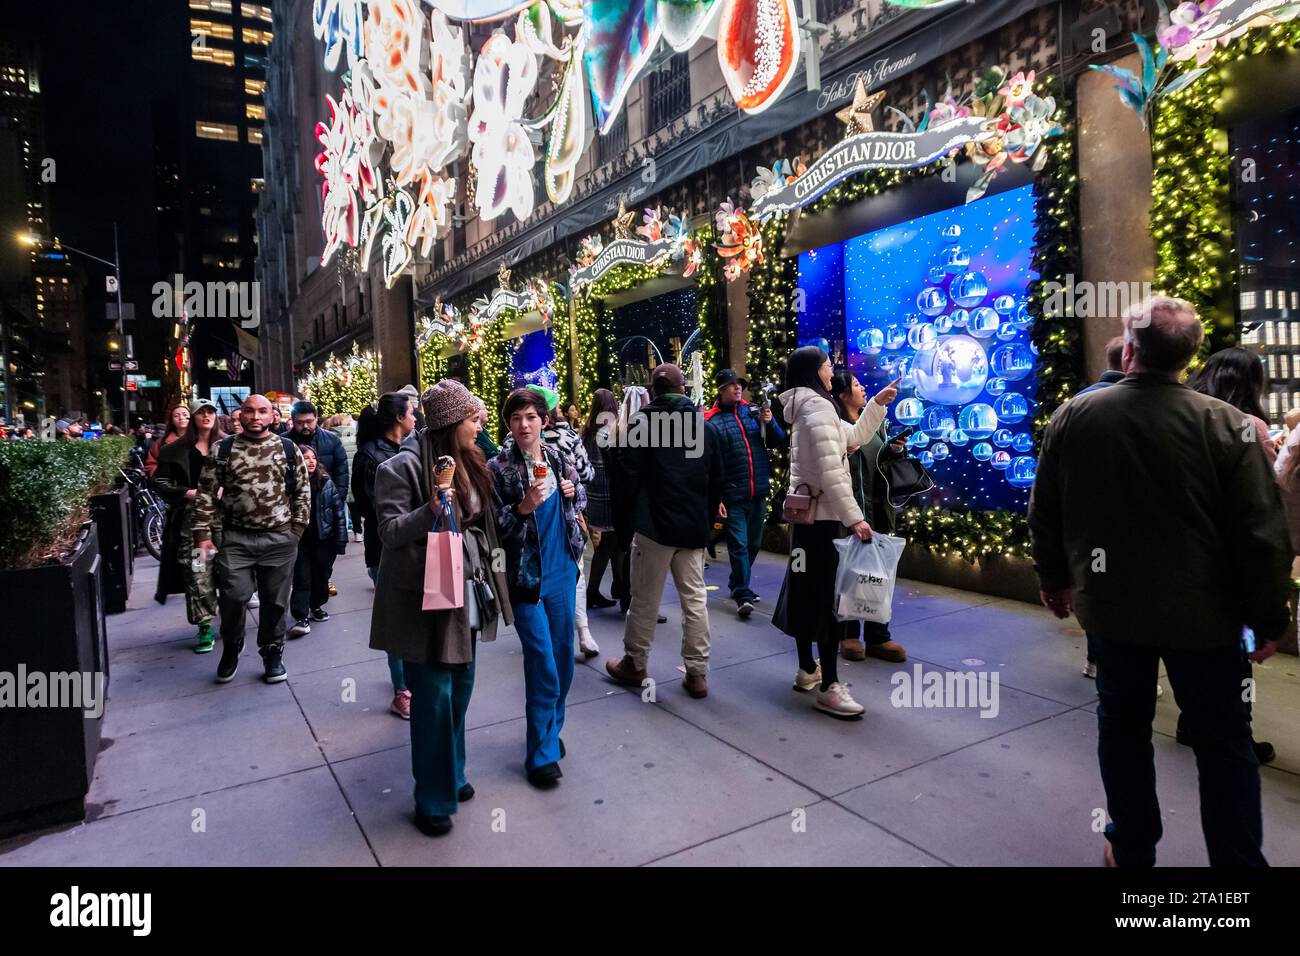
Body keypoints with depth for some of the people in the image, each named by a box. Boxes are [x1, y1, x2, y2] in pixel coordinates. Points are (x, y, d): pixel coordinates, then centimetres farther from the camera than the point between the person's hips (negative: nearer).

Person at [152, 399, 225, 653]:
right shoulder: (178, 450, 6)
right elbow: (160, 482, 6)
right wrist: (189, 493, -8)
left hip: (223, 514, 0)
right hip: (191, 516, 0)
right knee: (197, 573, -2)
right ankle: (205, 627, 7)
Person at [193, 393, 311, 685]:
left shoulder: (288, 449, 2)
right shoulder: (222, 449, 2)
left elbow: (302, 492, 6)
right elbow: (206, 494, 3)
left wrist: (297, 529, 2)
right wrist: (202, 534, -3)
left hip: (280, 538, 0)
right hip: (236, 538, 0)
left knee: (275, 601, 8)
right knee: (232, 597, -3)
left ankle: (272, 653, 26)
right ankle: (231, 650, 25)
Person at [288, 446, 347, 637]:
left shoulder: (325, 482, -2)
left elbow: (338, 510, 0)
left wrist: (341, 539, -2)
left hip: (324, 537, 2)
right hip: (299, 538, -2)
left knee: (321, 574, 14)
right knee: (301, 578, -2)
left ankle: (316, 607, 33)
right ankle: (301, 617, 1)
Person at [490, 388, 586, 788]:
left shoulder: (558, 459, 5)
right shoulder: (498, 467, -9)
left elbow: (580, 499, 21)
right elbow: (494, 526, -11)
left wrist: (573, 493, -1)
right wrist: (524, 506, -26)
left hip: (563, 570, 5)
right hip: (526, 576, -5)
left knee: (562, 657, 15)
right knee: (543, 665, -4)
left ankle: (550, 729, 36)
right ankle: (541, 754, 13)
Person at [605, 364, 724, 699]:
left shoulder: (643, 421, -6)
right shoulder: (703, 425, 9)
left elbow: (630, 472, -10)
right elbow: (716, 478, 11)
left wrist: (634, 509, 4)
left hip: (654, 523, -4)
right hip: (694, 526, 4)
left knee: (645, 599, 7)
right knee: (695, 599, 8)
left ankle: (634, 664, 21)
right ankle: (697, 673, 12)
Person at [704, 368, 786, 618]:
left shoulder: (754, 411, 6)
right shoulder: (711, 421, -6)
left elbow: (778, 441, 7)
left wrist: (770, 423, -12)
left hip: (758, 492, 5)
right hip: (732, 496, -5)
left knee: (753, 543, 17)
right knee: (739, 545, -6)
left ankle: (737, 584, 34)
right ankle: (743, 595, 1)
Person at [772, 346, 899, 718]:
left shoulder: (809, 407, 17)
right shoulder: (817, 406, -15)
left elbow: (855, 436, 23)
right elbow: (830, 471, -25)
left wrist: (878, 403, 16)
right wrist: (853, 517, -27)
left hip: (809, 512, 10)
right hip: (821, 515, -10)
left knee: (807, 591, 14)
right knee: (829, 596, -8)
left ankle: (807, 669, 24)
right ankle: (828, 687, -5)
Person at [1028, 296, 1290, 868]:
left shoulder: (1072, 417, -6)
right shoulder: (1225, 423, -12)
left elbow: (1045, 512, 2)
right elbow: (1261, 533, -10)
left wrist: (1055, 578, 15)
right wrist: (1269, 615, 1)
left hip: (1110, 603, 2)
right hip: (1200, 609, -2)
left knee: (1123, 725, 16)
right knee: (1223, 740, 13)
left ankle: (1132, 850, 30)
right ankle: (1237, 860, 23)